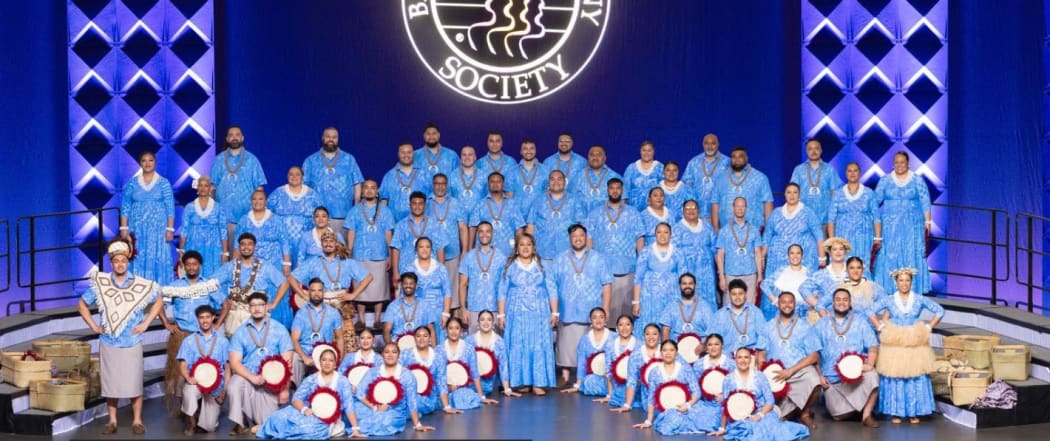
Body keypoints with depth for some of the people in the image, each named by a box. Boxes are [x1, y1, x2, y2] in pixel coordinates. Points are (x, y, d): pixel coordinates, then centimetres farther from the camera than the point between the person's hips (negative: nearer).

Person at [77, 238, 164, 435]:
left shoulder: (141, 285, -4)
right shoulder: (99, 284, -2)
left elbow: (158, 303, 11)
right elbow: (82, 305, 11)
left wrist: (145, 324, 1)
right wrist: (93, 325, 2)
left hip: (132, 343, -1)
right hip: (108, 343, 1)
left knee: (134, 383, 0)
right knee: (110, 383, 5)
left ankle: (137, 420, 10)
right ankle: (112, 421, 15)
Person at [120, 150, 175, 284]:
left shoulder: (164, 183, 3)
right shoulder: (132, 183, 6)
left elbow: (170, 208, 0)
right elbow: (125, 207, 6)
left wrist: (170, 229, -6)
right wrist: (124, 228, -2)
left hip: (158, 229, -1)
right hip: (137, 230, 1)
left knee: (158, 261, -2)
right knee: (138, 262, -1)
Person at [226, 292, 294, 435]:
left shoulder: (279, 329, 0)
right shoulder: (241, 332, 1)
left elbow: (286, 361, -2)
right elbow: (234, 362, -5)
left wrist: (284, 388, -8)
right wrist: (252, 377, -22)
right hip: (247, 376, 0)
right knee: (233, 387, -34)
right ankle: (240, 423, -12)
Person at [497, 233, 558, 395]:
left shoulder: (542, 266, 7)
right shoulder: (510, 267, 6)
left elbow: (551, 290, 5)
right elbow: (502, 292, 4)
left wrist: (554, 312, -1)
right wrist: (501, 314, -2)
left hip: (539, 314, 0)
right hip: (517, 314, 0)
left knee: (539, 346, -4)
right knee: (518, 346, -2)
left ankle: (538, 383, -3)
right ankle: (520, 382, 3)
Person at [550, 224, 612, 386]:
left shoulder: (598, 258, 9)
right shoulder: (560, 259, 9)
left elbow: (607, 284, 5)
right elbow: (552, 286, 7)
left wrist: (605, 310, -3)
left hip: (591, 313, 0)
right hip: (567, 312, 1)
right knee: (566, 345, 1)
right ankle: (565, 376, 10)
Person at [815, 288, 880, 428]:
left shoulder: (860, 322, 9)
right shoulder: (821, 325, 11)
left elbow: (873, 346, -1)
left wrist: (870, 364, -20)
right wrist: (819, 376, -2)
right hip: (832, 378, 1)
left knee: (871, 376, -35)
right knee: (838, 415, -9)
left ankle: (866, 415, -18)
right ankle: (860, 405, 25)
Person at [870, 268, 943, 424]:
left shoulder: (920, 299, 2)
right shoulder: (888, 300, 2)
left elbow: (940, 311, 7)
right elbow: (871, 312, 5)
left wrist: (928, 327, 0)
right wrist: (880, 328, -3)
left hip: (915, 345, 0)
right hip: (894, 345, 0)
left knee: (916, 378, 1)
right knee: (894, 379, 0)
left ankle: (914, 412, 10)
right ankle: (895, 412, 7)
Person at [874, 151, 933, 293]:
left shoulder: (917, 180, 3)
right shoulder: (885, 180, 6)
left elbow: (925, 201, 1)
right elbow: (875, 200, 5)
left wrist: (927, 221, -6)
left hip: (912, 224, -1)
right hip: (890, 224, 1)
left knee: (911, 255, -2)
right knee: (889, 255, -1)